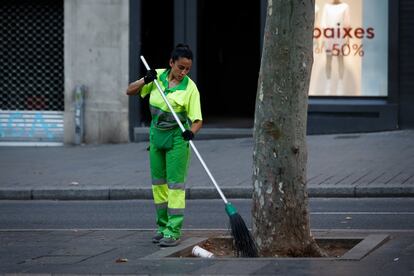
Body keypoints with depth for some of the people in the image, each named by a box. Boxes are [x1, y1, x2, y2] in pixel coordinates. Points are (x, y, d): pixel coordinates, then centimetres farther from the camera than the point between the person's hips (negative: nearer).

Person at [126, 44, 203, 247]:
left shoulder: (190, 87, -14)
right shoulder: (157, 76, -3)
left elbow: (197, 119, -16)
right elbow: (130, 91, 4)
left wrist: (192, 131, -38)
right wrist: (145, 81, -14)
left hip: (177, 138, -5)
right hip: (156, 134, 5)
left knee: (175, 184, -8)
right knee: (158, 183, 11)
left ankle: (173, 231, -7)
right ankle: (163, 226, 22)